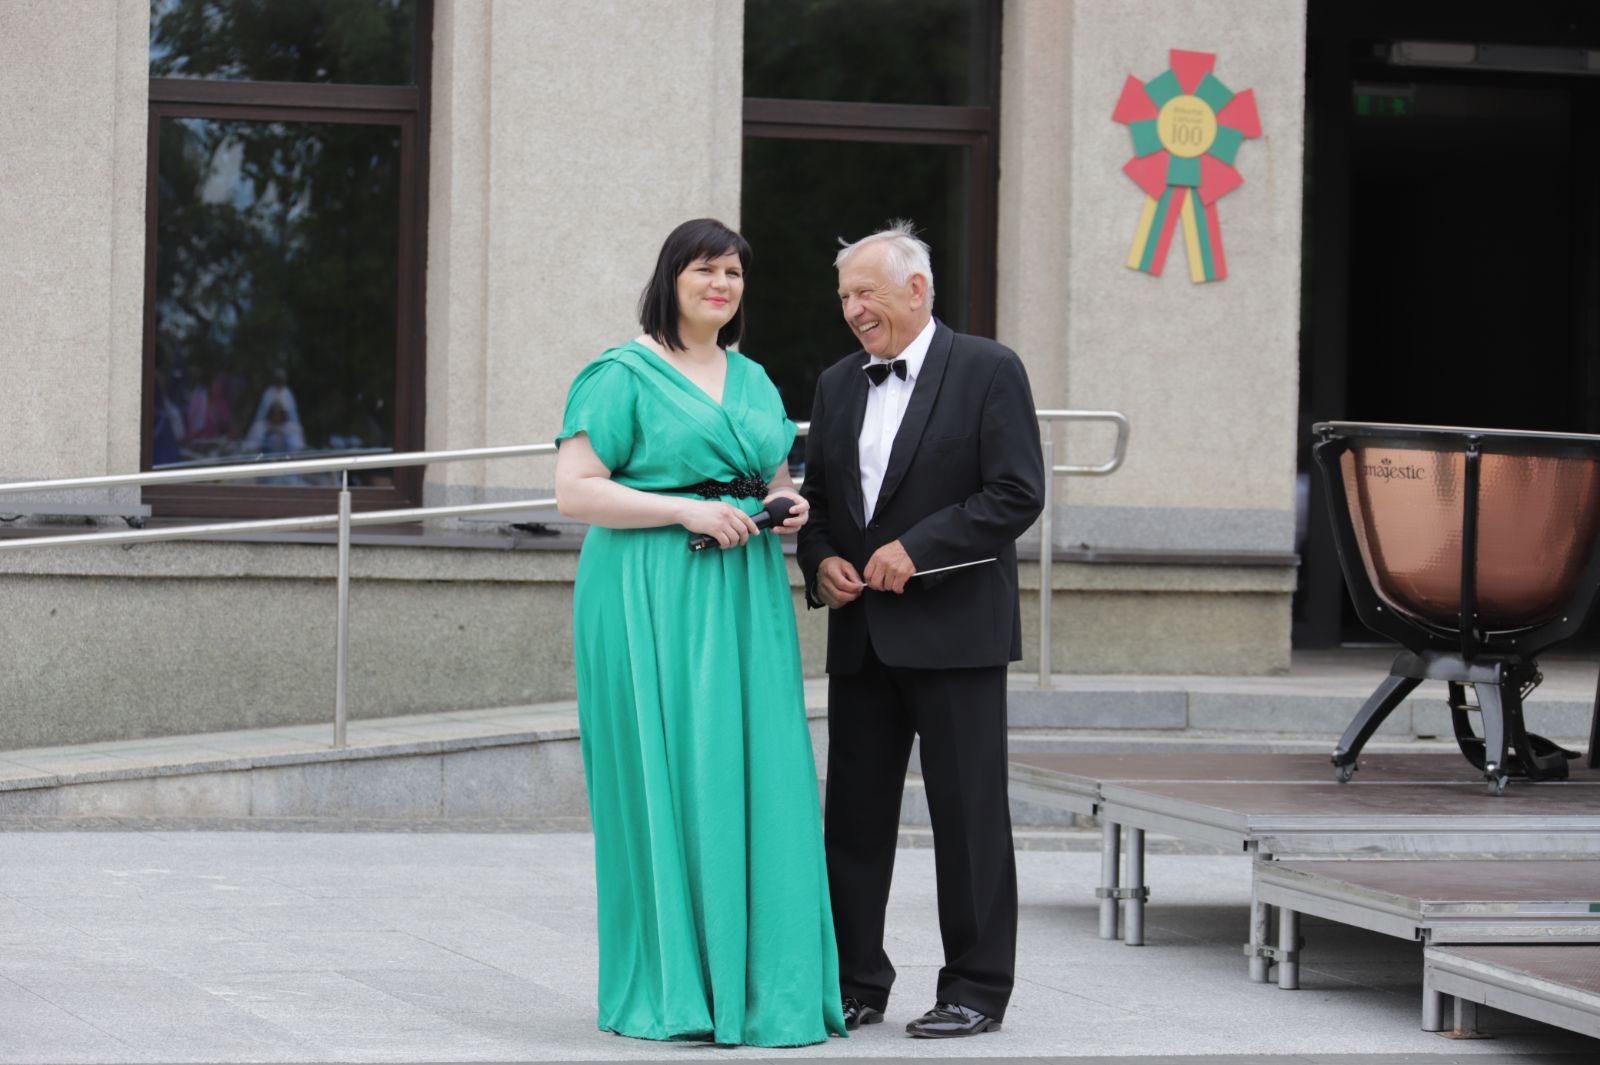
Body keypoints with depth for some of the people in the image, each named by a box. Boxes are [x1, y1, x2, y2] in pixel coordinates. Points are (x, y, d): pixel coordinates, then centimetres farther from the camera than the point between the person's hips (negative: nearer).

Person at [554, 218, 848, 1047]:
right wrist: (686, 511, -18)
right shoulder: (624, 375, -3)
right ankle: (668, 989, 1)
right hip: (652, 599, -6)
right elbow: (575, 490, -9)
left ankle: (759, 981, 8)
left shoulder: (752, 380, 18)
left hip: (745, 598, 6)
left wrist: (788, 505, 3)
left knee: (755, 783, 2)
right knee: (662, 779, -5)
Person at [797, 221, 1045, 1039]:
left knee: (969, 814, -1)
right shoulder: (836, 385, 14)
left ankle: (976, 988, 5)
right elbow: (815, 499, 20)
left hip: (954, 631, -6)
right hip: (861, 635, 6)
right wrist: (821, 561, -1)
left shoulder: (988, 372, -4)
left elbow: (1017, 494, -11)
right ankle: (855, 982, 15)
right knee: (854, 812, 7)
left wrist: (916, 550, -16)